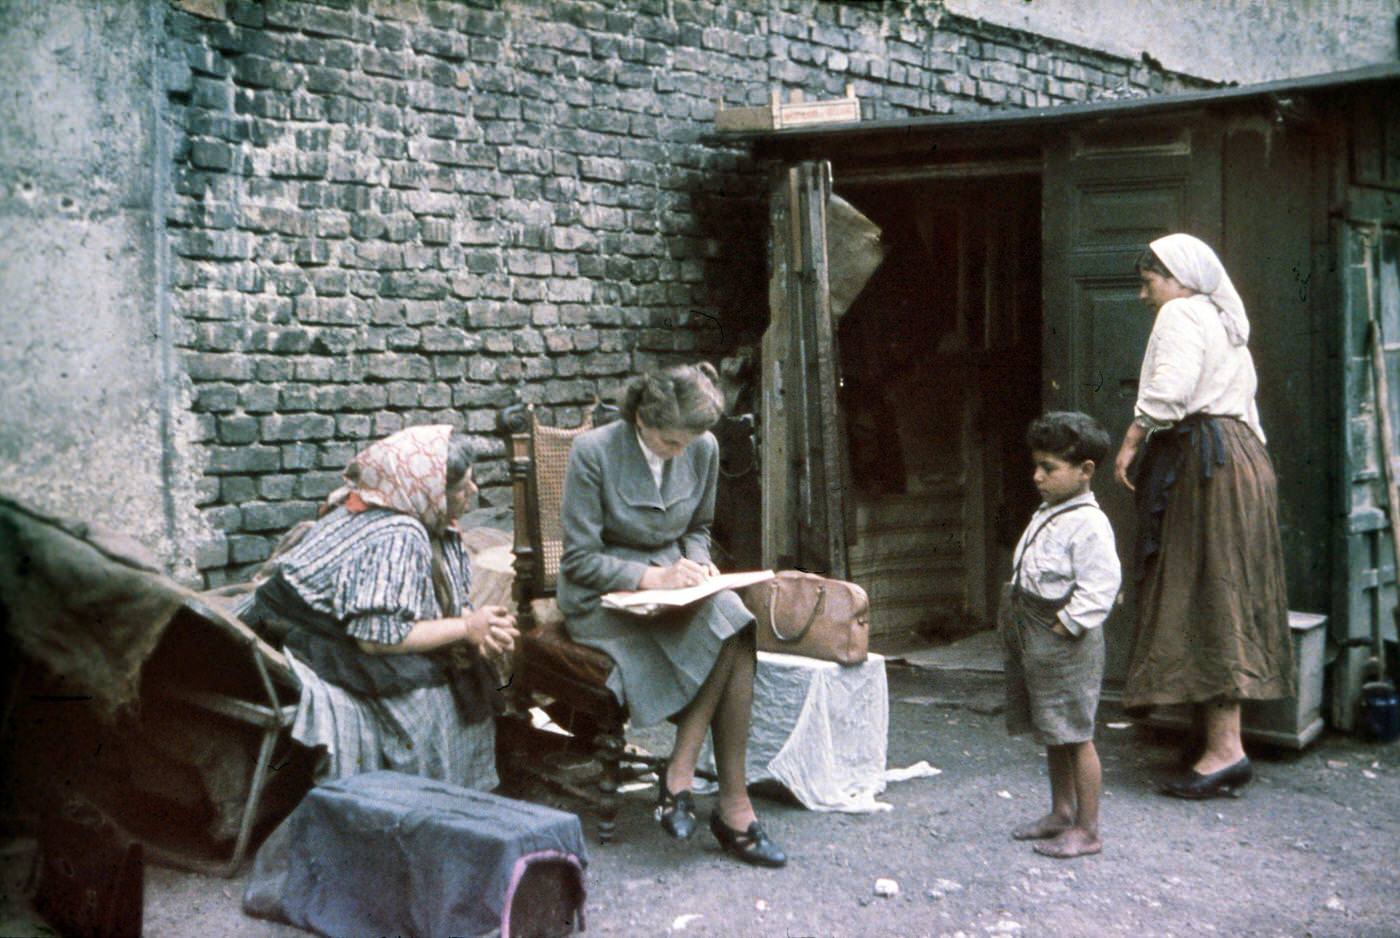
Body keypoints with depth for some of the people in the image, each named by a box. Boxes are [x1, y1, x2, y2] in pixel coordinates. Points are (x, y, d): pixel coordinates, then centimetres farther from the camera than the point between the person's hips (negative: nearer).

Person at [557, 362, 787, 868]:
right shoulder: (593, 452, -13)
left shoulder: (704, 450, 2)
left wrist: (697, 561, -5)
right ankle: (734, 803, -20)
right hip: (602, 598, -5)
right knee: (729, 637, -28)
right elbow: (579, 559, -11)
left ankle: (679, 776, -21)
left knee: (734, 625, -29)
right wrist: (651, 577, -24)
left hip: (672, 580, 5)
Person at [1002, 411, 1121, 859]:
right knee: (1051, 734, 19)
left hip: (1065, 642, -10)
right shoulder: (1046, 514, 13)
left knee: (1075, 735, -1)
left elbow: (1100, 587, -21)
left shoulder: (1089, 524, -16)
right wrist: (1015, 619, 14)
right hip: (1032, 637, 10)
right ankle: (1061, 813, 32)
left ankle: (1087, 830, 9)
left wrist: (1063, 626, -18)